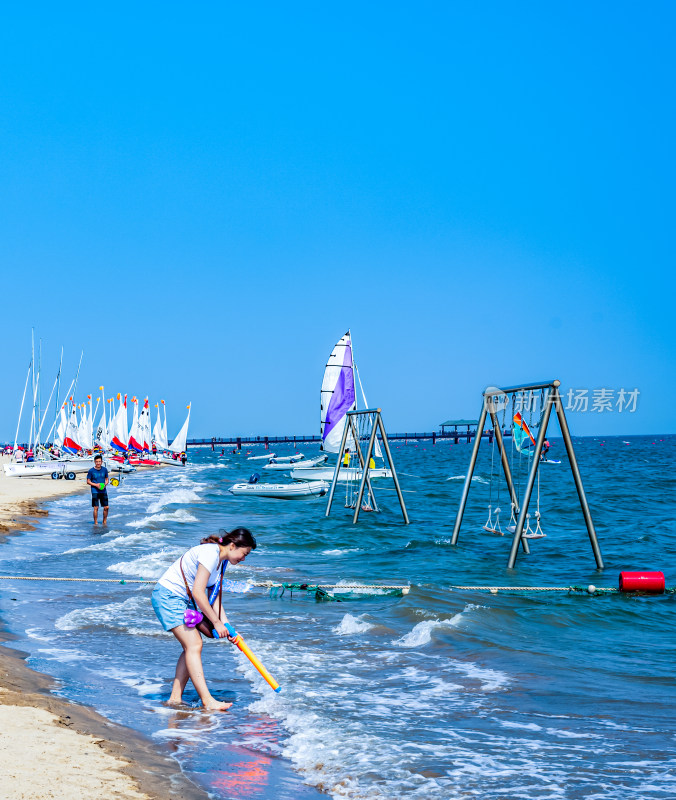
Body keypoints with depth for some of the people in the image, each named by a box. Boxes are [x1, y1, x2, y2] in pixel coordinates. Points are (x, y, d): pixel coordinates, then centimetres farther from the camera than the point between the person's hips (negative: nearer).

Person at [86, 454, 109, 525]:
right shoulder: (91, 471, -5)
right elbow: (88, 482, -1)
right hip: (95, 492, -3)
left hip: (103, 491, 3)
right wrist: (96, 485, -15)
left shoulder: (104, 470, 4)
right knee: (96, 508, -7)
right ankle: (95, 523, 3)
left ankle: (104, 522, 18)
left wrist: (105, 484, -7)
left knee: (106, 507, 2)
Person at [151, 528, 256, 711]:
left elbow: (214, 597, 11)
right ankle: (207, 701, -18)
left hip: (183, 599, 10)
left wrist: (226, 625, 2)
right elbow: (198, 593, -24)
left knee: (191, 646, 7)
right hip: (167, 595, -10)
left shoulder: (221, 561, 10)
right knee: (193, 645, -15)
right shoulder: (210, 553, -21)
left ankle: (175, 698, 12)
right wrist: (216, 622, -16)